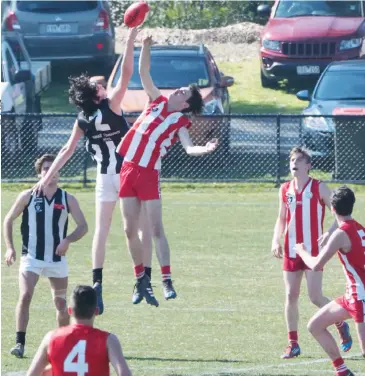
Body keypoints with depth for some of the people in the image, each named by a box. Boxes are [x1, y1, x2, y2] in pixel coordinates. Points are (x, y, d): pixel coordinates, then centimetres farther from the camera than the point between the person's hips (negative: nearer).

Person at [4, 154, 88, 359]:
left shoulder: (68, 199, 1)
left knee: (61, 302, 9)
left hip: (57, 258, 2)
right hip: (31, 257, -2)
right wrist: (10, 247, -3)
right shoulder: (28, 196, -1)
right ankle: (20, 343, -18)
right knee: (25, 296, -18)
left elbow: (83, 226, 2)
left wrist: (68, 240, -16)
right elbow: (9, 220, 7)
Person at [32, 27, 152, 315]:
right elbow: (126, 74, -18)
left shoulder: (82, 120, -2)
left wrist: (48, 176, 2)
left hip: (105, 178, 4)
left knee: (101, 230, 7)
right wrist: (130, 40, -17)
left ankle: (97, 283, -4)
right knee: (144, 226, 5)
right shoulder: (111, 105, -14)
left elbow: (68, 150, -3)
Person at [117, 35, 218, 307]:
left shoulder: (180, 122, -1)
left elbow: (189, 148, -16)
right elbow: (144, 72, 13)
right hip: (128, 169, 5)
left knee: (156, 229, -9)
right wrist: (146, 47, 2)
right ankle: (141, 280, 15)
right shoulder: (157, 102, 12)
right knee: (130, 230, 5)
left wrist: (206, 149, -36)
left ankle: (166, 280, -9)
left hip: (148, 173, -5)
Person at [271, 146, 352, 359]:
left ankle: (341, 325, 16)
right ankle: (293, 344, 8)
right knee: (291, 296, 1)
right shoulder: (285, 190, 9)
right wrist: (276, 240, 4)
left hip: (313, 251, -4)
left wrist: (330, 234, -20)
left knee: (315, 297, -9)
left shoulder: (319, 188, -5)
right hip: (291, 252, 4)